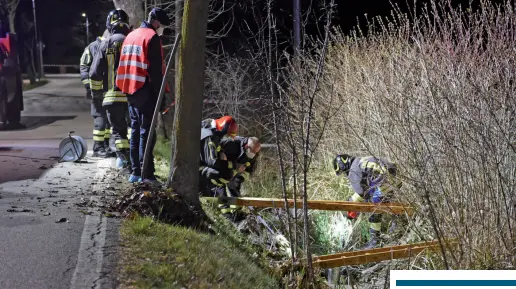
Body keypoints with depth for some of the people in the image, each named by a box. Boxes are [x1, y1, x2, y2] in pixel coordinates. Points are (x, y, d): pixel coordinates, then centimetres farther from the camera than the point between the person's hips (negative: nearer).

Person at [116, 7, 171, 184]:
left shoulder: (131, 36, 17)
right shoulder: (152, 37, -9)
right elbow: (156, 70, -14)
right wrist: (160, 93, -11)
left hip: (131, 90, 8)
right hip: (145, 91, -8)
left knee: (135, 131, 12)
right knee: (146, 132, -8)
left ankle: (135, 171, 13)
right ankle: (146, 174, -10)